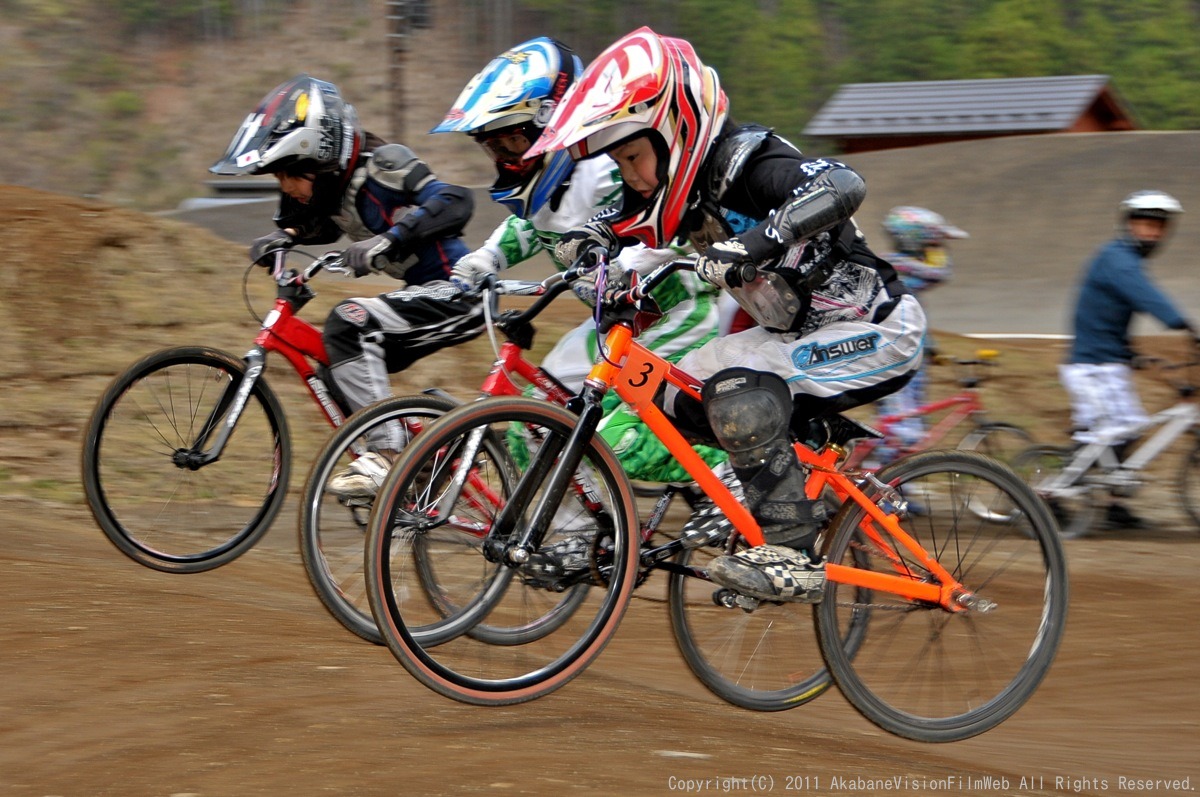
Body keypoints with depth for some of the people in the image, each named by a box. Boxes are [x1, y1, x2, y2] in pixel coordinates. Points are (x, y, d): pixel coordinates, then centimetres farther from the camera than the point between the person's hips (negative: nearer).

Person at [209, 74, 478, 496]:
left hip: (455, 294, -10)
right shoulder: (336, 186, 7)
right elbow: (320, 224, 28)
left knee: (348, 321, -24)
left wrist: (388, 240, -38)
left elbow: (455, 202, -29)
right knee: (341, 370, 11)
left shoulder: (382, 166, -17)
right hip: (426, 292, 10)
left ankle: (384, 453, -24)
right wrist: (283, 236, 7)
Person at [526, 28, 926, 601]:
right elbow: (606, 229, 9)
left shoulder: (746, 164, -25)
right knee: (680, 396, 2)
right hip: (802, 333, 9)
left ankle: (793, 558, -26)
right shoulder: (675, 182, 1)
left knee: (738, 387, -28)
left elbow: (842, 186, -43)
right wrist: (583, 248, -15)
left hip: (875, 332, -9)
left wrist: (753, 243, -54)